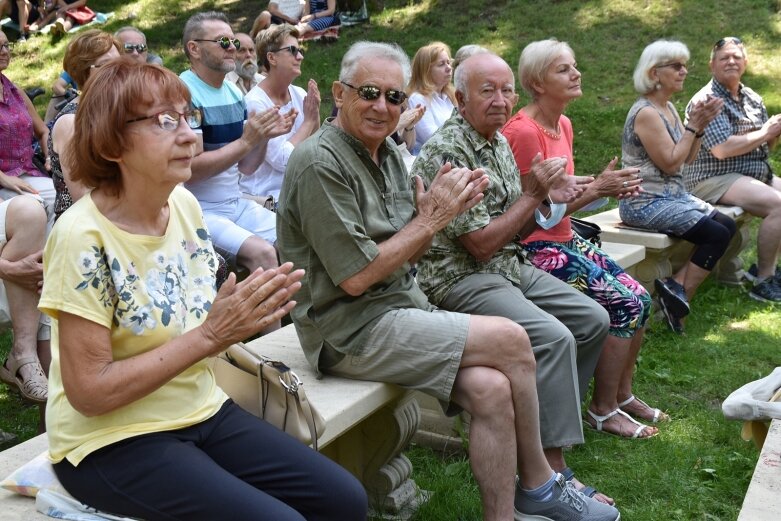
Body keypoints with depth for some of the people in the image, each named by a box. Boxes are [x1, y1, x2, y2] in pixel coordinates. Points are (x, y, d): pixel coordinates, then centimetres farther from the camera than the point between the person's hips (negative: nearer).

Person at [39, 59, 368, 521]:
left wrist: (248, 313, -12)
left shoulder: (185, 204, -1)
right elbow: (89, 392, -21)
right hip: (114, 442, -6)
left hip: (201, 411, 7)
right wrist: (210, 335, -24)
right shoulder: (84, 237, -21)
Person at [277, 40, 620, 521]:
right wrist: (429, 221, -13)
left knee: (492, 390, -16)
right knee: (511, 340, -14)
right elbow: (355, 278, -18)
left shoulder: (388, 153, 11)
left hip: (403, 307, 8)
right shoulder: (321, 163, -15)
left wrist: (442, 211, -5)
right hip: (351, 331, -8)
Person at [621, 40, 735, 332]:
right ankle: (678, 294, -3)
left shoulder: (668, 108, 12)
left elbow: (688, 158, 12)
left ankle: (676, 288, 1)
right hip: (645, 204, -10)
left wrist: (700, 127, -3)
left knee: (727, 225, 2)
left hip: (672, 195, 10)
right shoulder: (646, 113, -16)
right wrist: (693, 125, -13)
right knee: (716, 235, -15)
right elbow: (671, 163, -19)